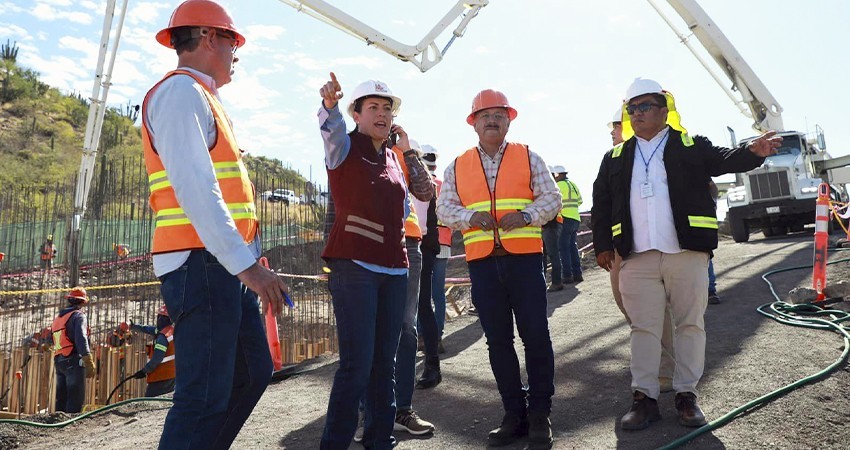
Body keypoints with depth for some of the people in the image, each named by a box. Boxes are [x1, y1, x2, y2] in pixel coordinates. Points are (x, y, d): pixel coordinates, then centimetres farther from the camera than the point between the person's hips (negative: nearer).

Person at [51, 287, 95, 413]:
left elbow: (50, 340, 18)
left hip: (58, 361, 8)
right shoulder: (79, 315, -5)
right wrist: (89, 364, -19)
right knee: (75, 399, -8)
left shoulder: (57, 318, 20)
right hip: (74, 361, -8)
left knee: (61, 398, 11)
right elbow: (81, 339, -18)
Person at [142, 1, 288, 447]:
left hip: (224, 265, 10)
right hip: (201, 263, -10)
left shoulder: (202, 99, 24)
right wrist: (246, 263, -24)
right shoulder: (181, 90, -7)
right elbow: (194, 189, -20)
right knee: (206, 395, -6)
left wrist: (249, 261, 17)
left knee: (252, 373, 15)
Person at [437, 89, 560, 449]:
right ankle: (514, 415, 21)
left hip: (524, 257, -2)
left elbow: (551, 198, 4)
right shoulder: (457, 166, 13)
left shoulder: (528, 158, 9)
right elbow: (444, 208, 8)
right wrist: (470, 217, -11)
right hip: (482, 261, 2)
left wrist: (525, 216, -14)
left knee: (536, 335, 0)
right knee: (497, 340, 8)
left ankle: (540, 416, 15)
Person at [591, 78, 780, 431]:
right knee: (643, 327, 5)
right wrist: (603, 244, 10)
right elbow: (601, 201, 14)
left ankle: (687, 394, 20)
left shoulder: (691, 146, 7)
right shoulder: (616, 158, 13)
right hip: (637, 258, 2)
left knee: (690, 324, 7)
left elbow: (723, 160, -6)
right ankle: (644, 398, 13)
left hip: (687, 254, -1)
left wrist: (752, 152, -29)